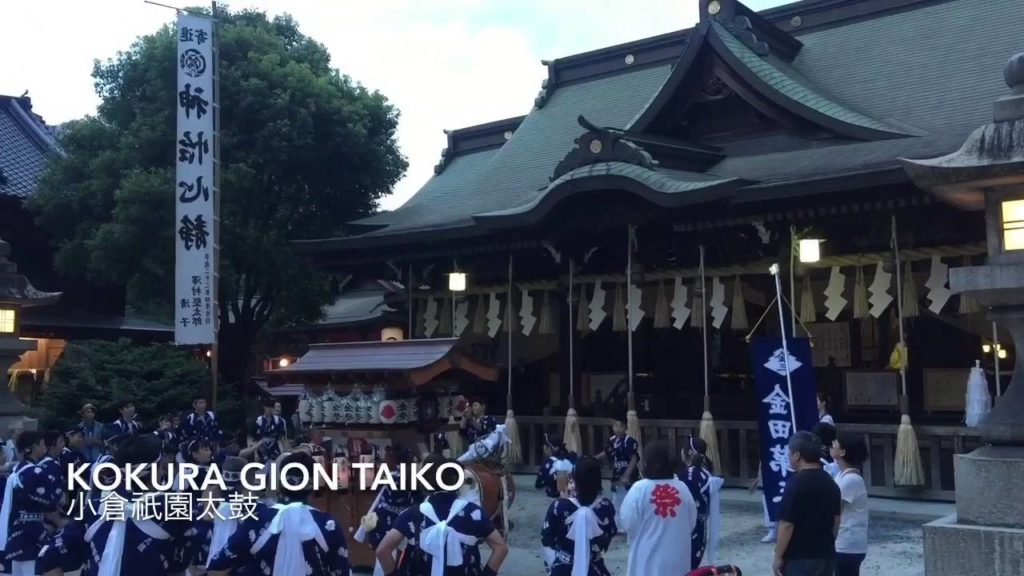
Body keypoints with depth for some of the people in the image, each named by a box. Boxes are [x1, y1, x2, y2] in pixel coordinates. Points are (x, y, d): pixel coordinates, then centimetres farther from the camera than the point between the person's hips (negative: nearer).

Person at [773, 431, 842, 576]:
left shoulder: (796, 483, -16)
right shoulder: (831, 483, 9)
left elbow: (787, 524, -18)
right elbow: (836, 521, 15)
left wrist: (778, 557, -10)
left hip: (800, 557, -8)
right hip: (826, 555, 8)